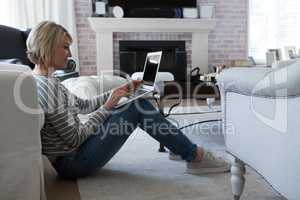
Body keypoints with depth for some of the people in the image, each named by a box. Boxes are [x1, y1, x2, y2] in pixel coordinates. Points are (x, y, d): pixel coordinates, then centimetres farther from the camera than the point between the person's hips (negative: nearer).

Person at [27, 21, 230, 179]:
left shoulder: (43, 80, 8)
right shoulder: (47, 86, -23)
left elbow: (82, 105, 15)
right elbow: (75, 139, -21)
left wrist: (118, 92, 7)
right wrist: (107, 106, -13)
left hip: (71, 156, 9)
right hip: (72, 162, -9)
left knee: (138, 101, 6)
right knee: (138, 107, -13)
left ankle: (176, 146, 16)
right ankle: (195, 156, -1)